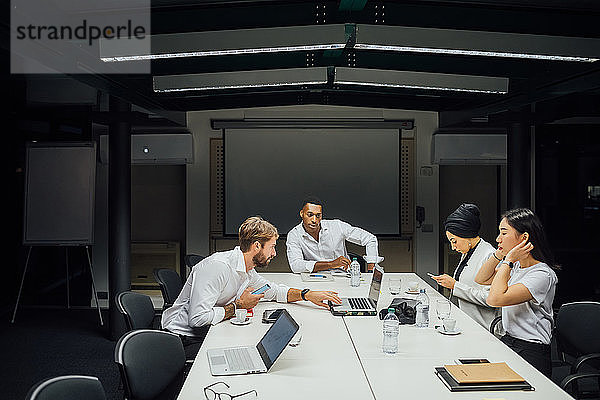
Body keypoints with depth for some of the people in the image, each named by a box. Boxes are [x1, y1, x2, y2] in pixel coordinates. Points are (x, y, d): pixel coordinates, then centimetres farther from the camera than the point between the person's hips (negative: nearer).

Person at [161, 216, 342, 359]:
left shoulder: (247, 271, 5)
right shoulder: (217, 267, -24)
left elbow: (273, 290, 23)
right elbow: (197, 318, -30)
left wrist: (308, 294, 9)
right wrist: (238, 306, -19)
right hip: (185, 340, -9)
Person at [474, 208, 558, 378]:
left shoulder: (543, 274, -19)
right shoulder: (514, 265, 7)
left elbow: (495, 299, -28)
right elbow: (480, 279, 17)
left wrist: (508, 260, -18)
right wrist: (499, 255, 3)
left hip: (531, 354, -8)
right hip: (508, 340, 8)